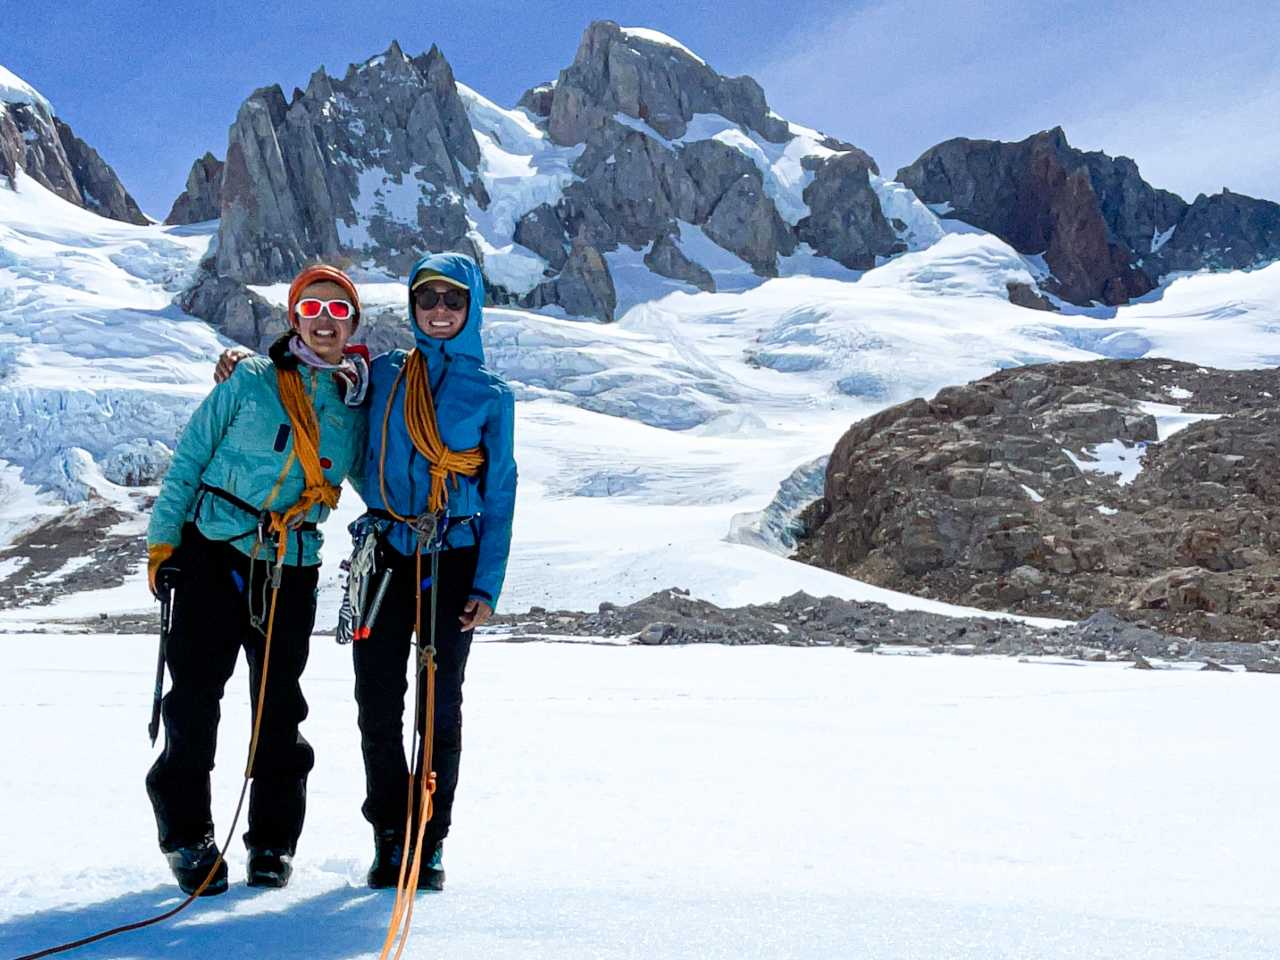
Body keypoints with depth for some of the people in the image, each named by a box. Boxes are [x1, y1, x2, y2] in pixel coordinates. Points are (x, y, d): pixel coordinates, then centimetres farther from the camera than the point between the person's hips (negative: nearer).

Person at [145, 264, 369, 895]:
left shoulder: (359, 405, 7)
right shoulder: (251, 381, 0)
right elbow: (188, 458, 2)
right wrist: (163, 539, -1)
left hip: (291, 574, 2)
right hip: (212, 557, -2)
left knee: (280, 708, 5)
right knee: (194, 699, 0)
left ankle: (273, 840, 18)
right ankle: (186, 835, 14)